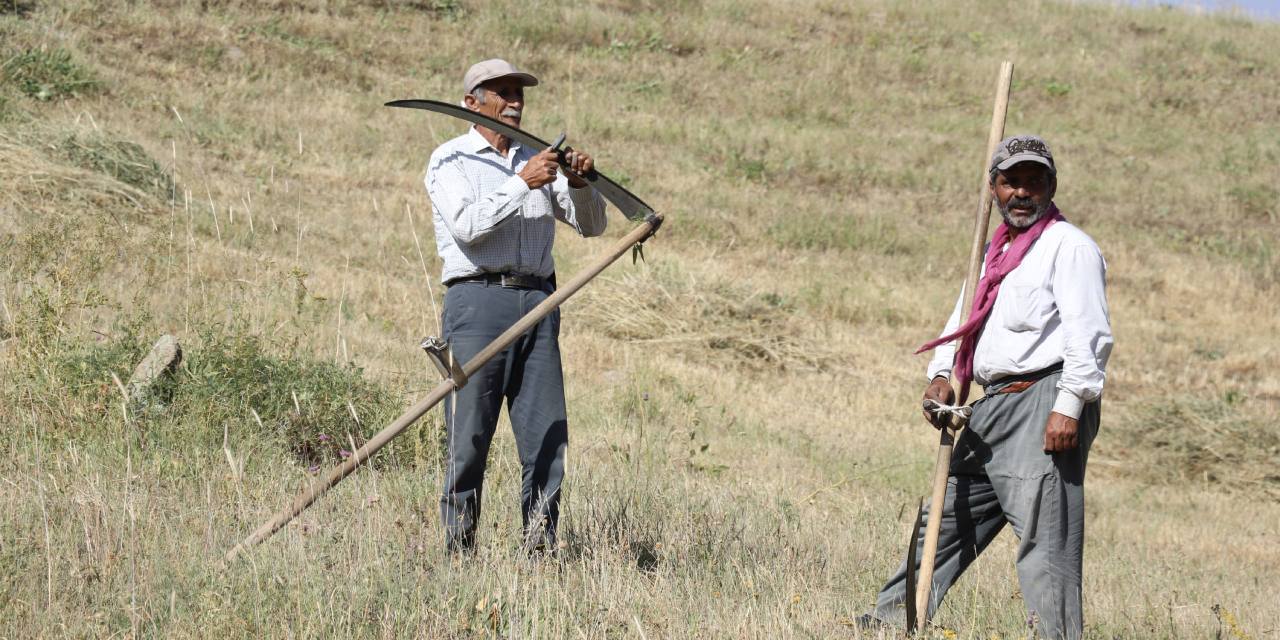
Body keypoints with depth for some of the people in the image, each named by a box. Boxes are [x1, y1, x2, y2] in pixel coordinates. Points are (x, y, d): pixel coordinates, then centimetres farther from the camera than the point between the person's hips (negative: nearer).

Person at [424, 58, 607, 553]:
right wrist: (523, 183, -16)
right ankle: (458, 552, 0)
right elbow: (468, 226, -12)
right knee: (469, 437, -5)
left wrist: (579, 182, -4)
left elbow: (591, 225, 15)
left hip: (537, 303, 5)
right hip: (478, 301, -5)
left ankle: (540, 547, 3)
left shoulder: (537, 161, 21)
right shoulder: (451, 160, 5)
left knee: (548, 436, -1)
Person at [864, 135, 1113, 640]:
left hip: (1044, 406, -9)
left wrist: (1069, 407, -23)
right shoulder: (996, 252, 22)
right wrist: (942, 376, 6)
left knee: (1043, 538, -15)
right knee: (945, 520, 16)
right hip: (994, 409, 9)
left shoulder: (1068, 245, -5)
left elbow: (1089, 332, -15)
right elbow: (965, 319, 26)